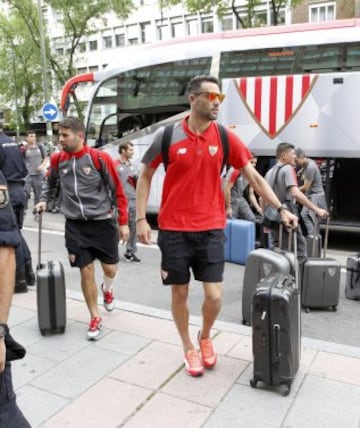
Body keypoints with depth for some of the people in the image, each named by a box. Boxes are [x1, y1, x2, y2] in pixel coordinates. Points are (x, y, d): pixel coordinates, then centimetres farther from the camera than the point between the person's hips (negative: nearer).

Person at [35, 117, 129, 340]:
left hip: (103, 222, -2)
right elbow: (51, 183, 21)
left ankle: (107, 289, 46)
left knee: (110, 269, 9)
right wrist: (44, 200, 4)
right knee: (86, 272, 1)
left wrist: (123, 222, -5)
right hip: (75, 225, 2)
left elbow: (117, 190, -6)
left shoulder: (99, 158, -11)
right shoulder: (58, 160, 0)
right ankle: (95, 319, 19)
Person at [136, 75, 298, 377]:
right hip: (174, 229, -1)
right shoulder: (166, 136, -6)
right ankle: (189, 348, 33)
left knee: (214, 296, 0)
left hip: (210, 229, 1)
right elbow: (145, 176, 3)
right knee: (180, 293, 9)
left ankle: (205, 337, 33)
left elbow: (253, 176, 4)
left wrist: (280, 209, -1)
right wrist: (141, 218, -3)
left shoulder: (226, 138, -2)